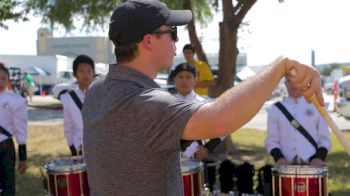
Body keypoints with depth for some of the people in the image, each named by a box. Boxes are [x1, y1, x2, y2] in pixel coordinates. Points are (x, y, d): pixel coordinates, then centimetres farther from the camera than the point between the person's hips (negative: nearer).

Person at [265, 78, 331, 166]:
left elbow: (324, 140, 7)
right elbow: (271, 141, 6)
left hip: (312, 166, 0)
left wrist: (320, 157, -10)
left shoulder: (316, 107, 7)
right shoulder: (275, 109, 8)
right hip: (287, 166, 0)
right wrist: (279, 158, -12)